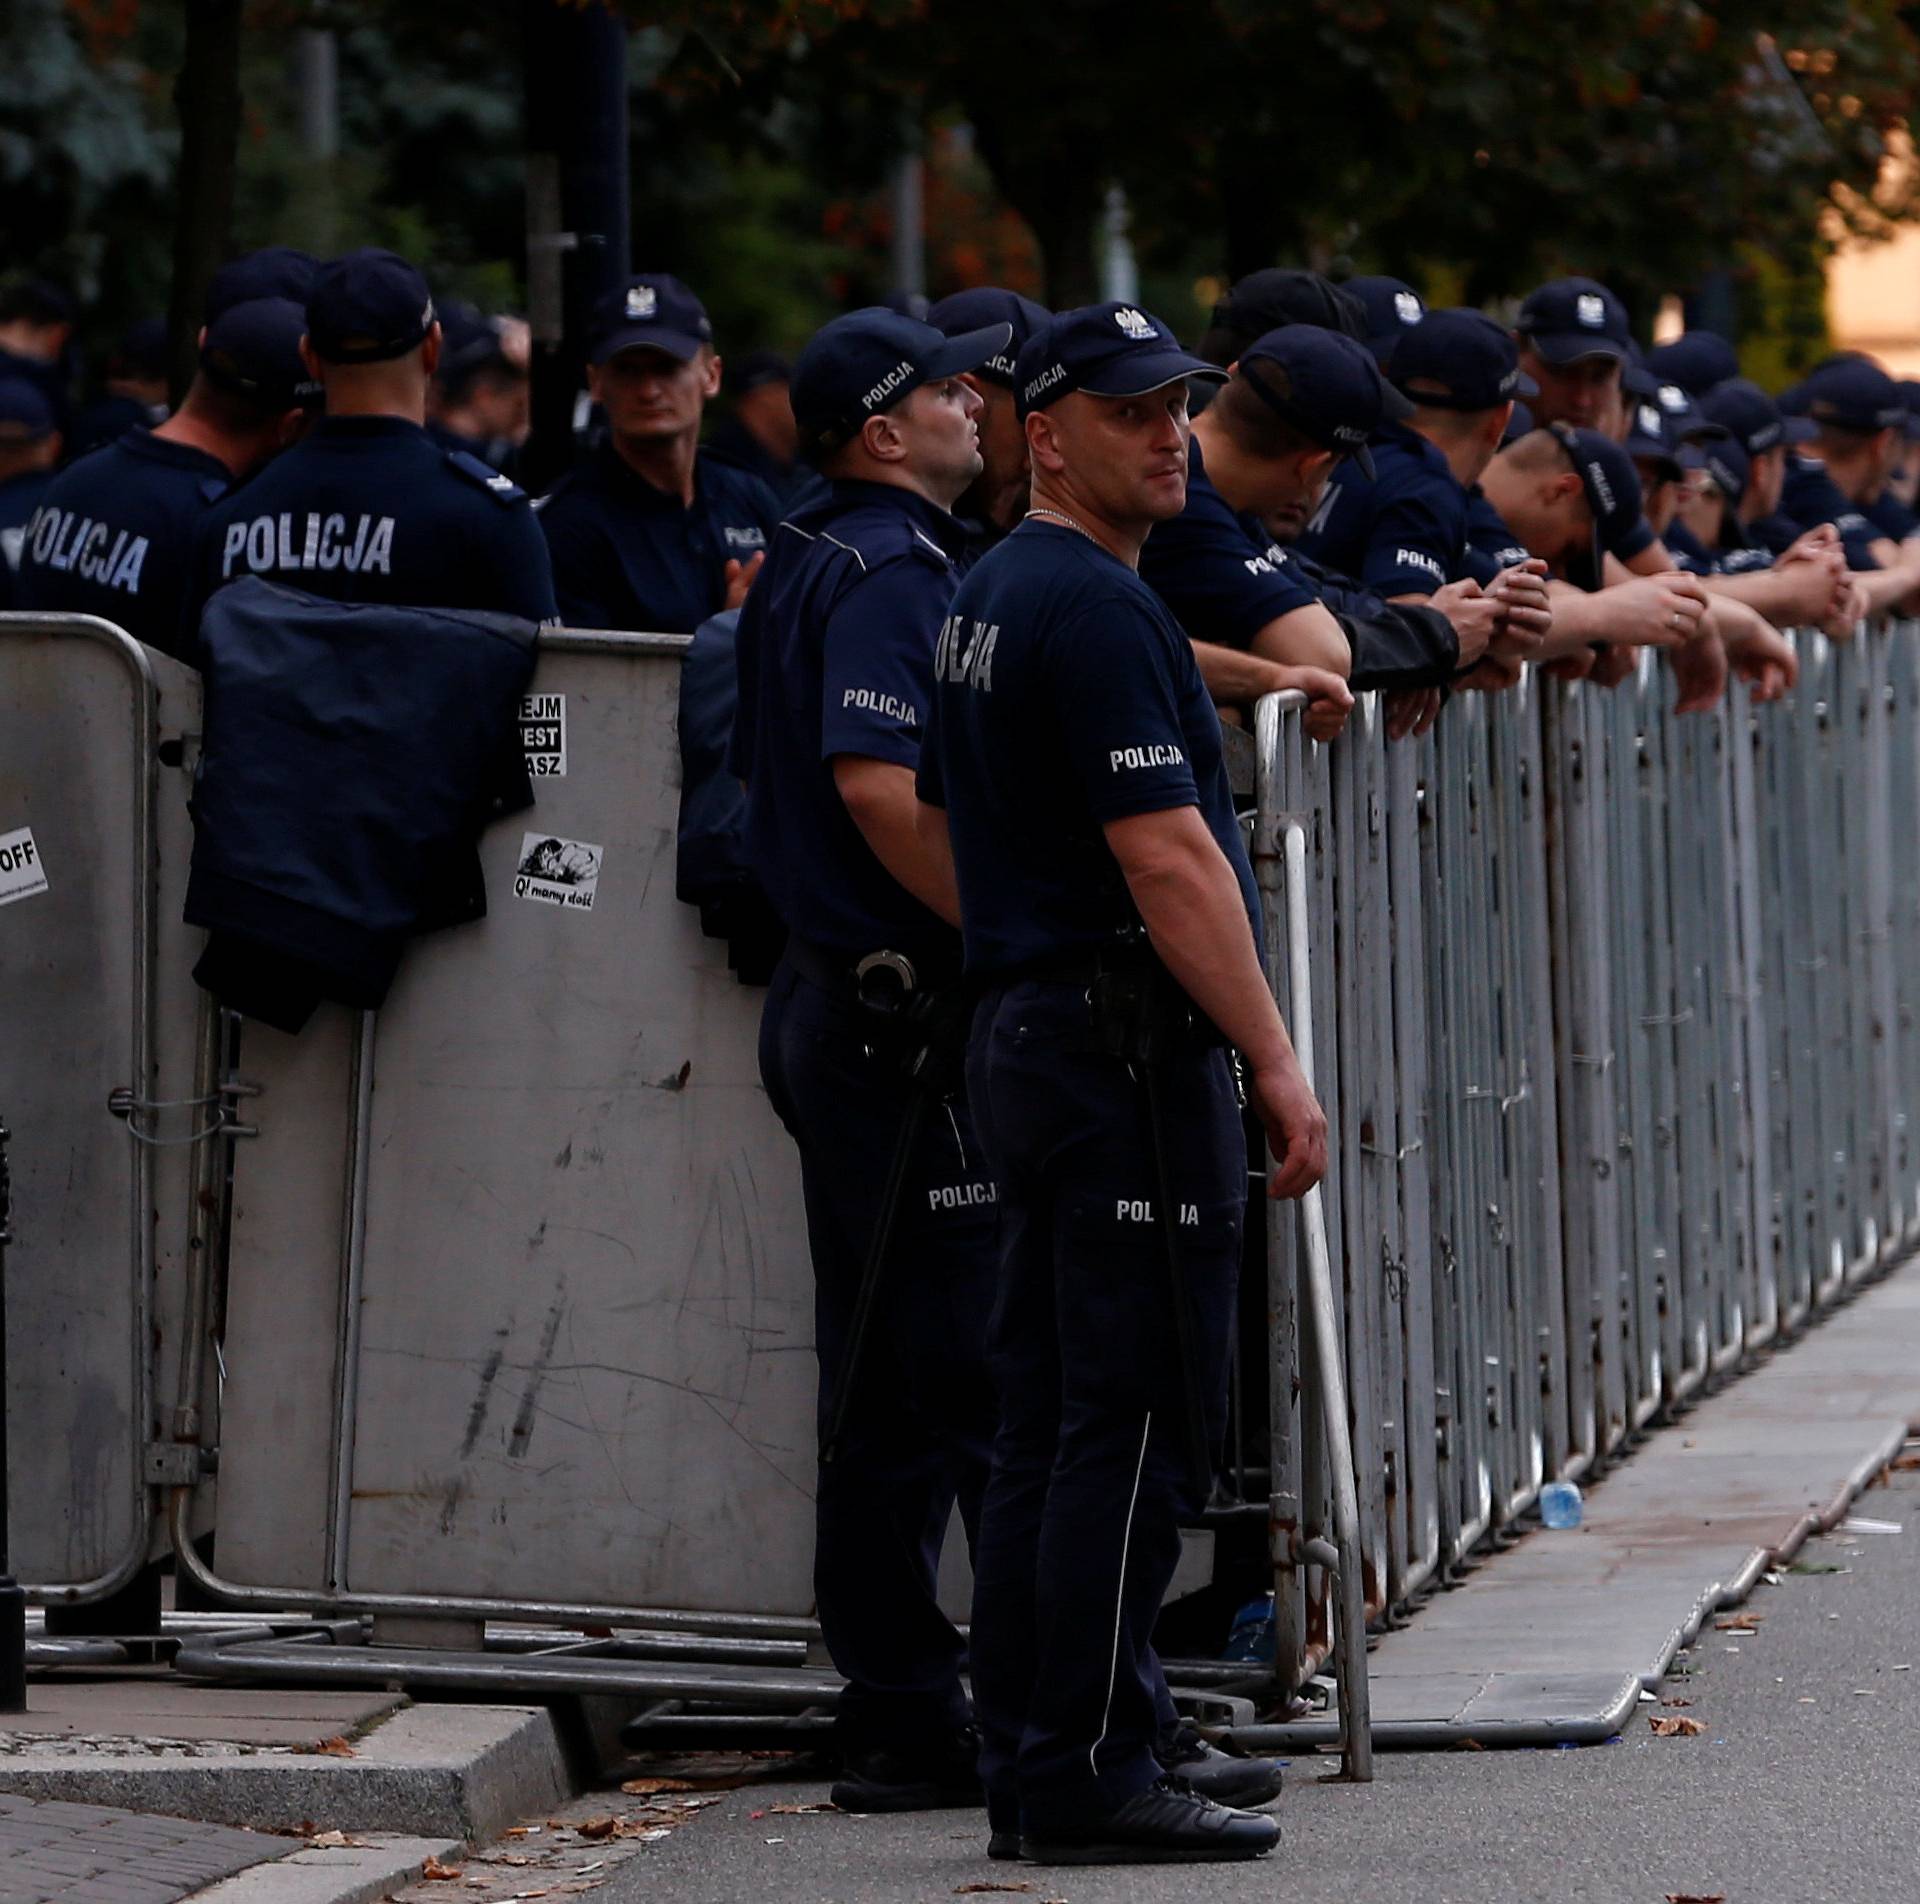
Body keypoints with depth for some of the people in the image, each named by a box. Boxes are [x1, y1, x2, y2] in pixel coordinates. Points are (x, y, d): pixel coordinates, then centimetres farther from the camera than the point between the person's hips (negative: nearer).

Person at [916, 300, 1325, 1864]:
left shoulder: (986, 602, 17)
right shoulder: (1096, 608, -15)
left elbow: (938, 825, 25)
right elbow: (1168, 862, -20)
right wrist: (1279, 1064, -18)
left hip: (1022, 1034, 10)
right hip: (1130, 1051, -10)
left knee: (1048, 1424, 11)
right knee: (1134, 1425, -8)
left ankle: (1026, 1764, 14)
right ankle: (1094, 1777, -8)